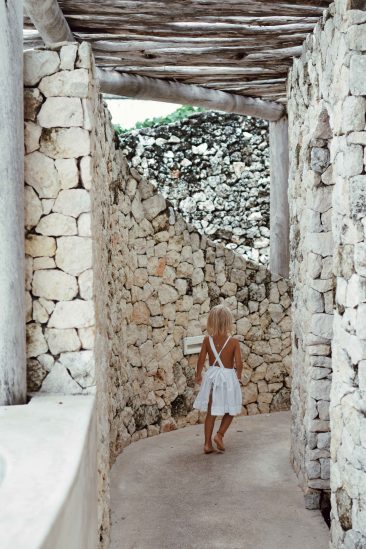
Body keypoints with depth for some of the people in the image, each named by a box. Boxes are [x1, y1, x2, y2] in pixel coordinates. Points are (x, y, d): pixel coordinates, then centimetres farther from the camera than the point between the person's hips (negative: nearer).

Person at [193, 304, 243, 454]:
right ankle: (219, 435, 1)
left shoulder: (207, 340, -7)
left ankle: (207, 444, 15)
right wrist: (238, 374, 7)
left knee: (211, 412, 13)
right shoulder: (233, 342, -13)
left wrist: (198, 375, 15)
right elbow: (238, 364, -14)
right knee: (230, 411, 17)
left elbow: (201, 361, -3)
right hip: (228, 377, -3)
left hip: (212, 376, 3)